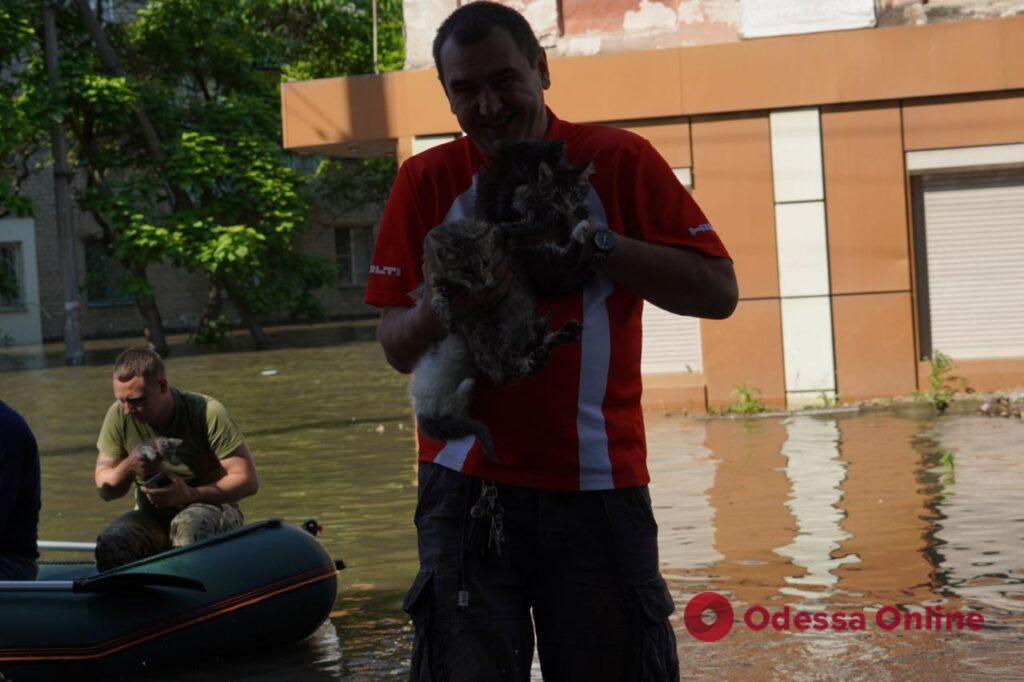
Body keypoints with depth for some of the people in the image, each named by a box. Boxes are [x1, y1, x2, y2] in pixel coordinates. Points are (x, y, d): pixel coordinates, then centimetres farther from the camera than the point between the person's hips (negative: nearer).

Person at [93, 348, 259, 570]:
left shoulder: (208, 413, -16)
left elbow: (248, 480, -16)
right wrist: (128, 467, -23)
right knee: (110, 542, -29)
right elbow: (104, 489, 0)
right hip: (152, 517, 3)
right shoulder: (118, 416, -6)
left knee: (188, 525, -39)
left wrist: (189, 494, -28)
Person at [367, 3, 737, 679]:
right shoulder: (427, 181, 5)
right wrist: (439, 307, -18)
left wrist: (591, 240, -13)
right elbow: (396, 349, 5)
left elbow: (718, 292, -4)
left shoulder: (618, 160, 1)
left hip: (600, 485, -1)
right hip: (467, 486, 1)